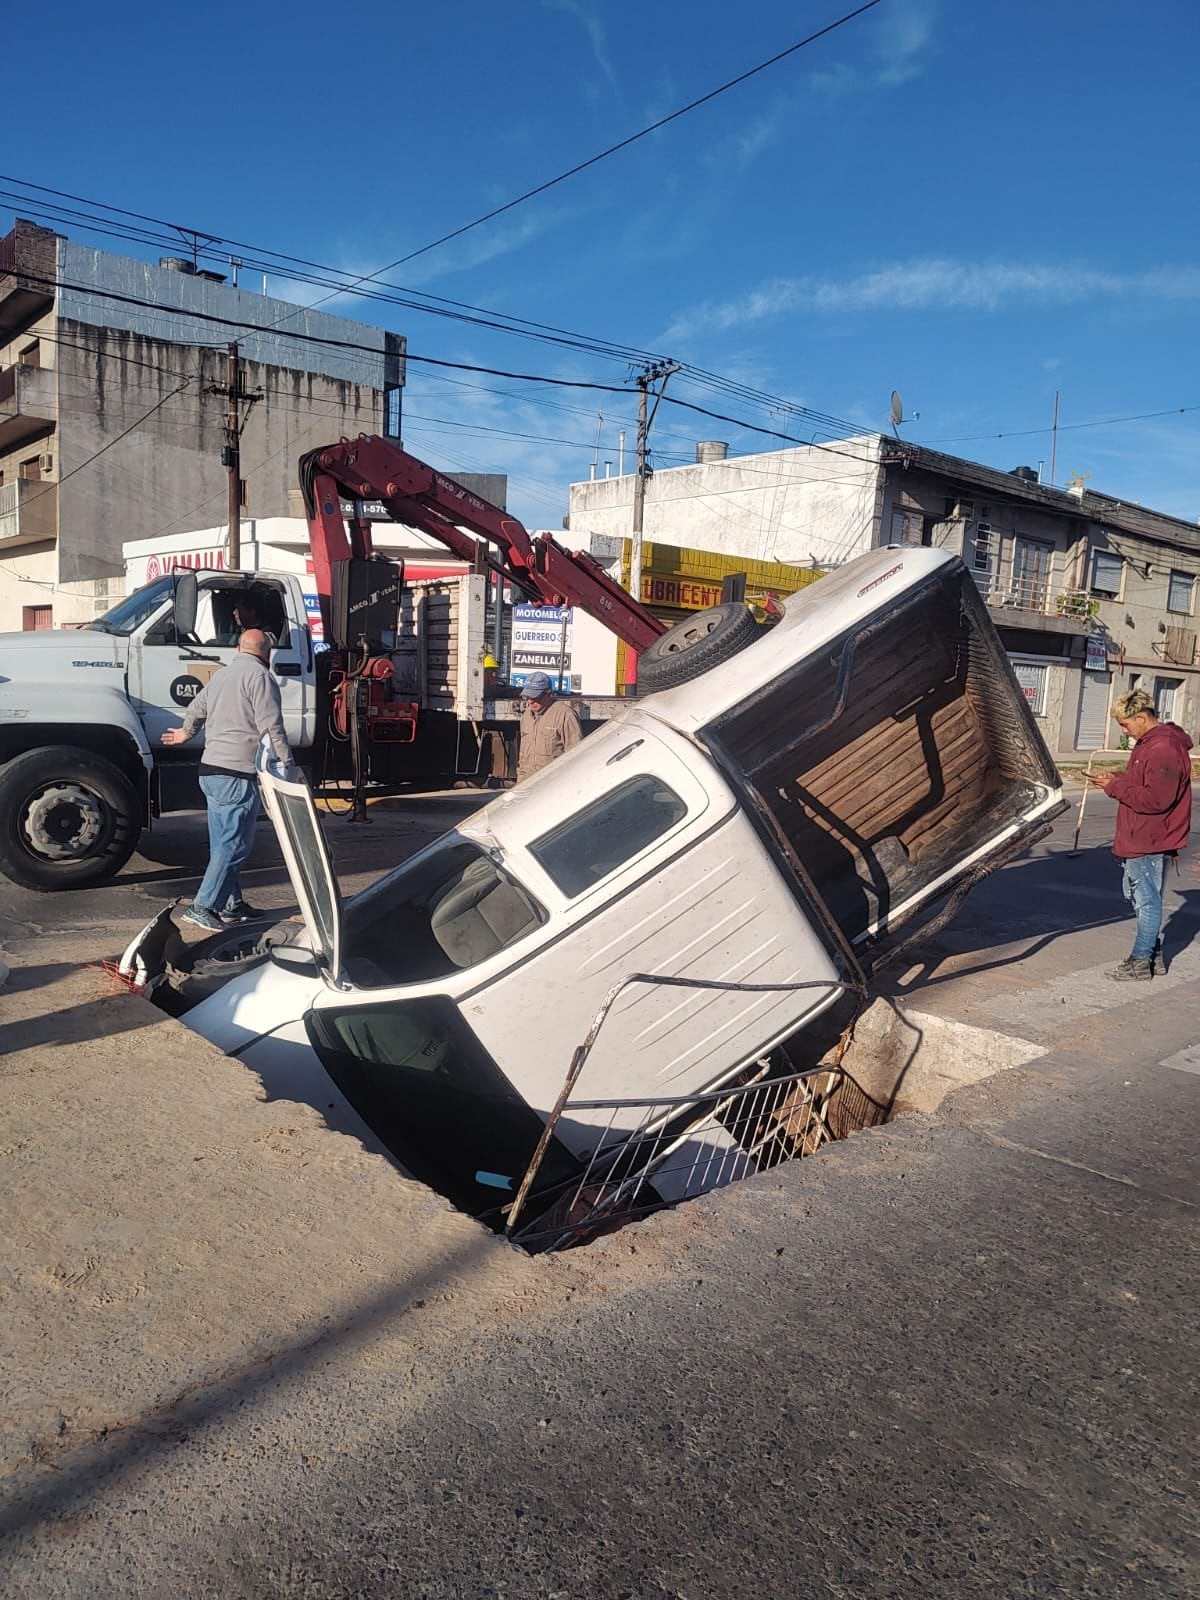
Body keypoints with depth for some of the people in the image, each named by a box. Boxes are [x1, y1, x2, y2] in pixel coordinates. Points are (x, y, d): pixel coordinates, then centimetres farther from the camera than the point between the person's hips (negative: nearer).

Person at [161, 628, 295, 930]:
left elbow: (196, 709, 34)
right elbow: (271, 728, -16)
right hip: (237, 775, -10)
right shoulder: (260, 677, -9)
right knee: (233, 846, -6)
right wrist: (288, 765, -10)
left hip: (210, 770, 10)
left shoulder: (221, 675, 19)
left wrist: (186, 733, 52)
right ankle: (202, 907, -5)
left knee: (224, 843, 14)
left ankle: (230, 905, 21)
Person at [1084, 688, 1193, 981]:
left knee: (1147, 899, -1)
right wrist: (1116, 780, 3)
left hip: (1150, 841, -11)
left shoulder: (1164, 750, -21)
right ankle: (1151, 951, 30)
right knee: (1135, 893, 19)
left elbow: (1156, 799, -26)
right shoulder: (1148, 743, 12)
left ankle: (1141, 962, 7)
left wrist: (1116, 787, -18)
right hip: (1138, 838, 11)